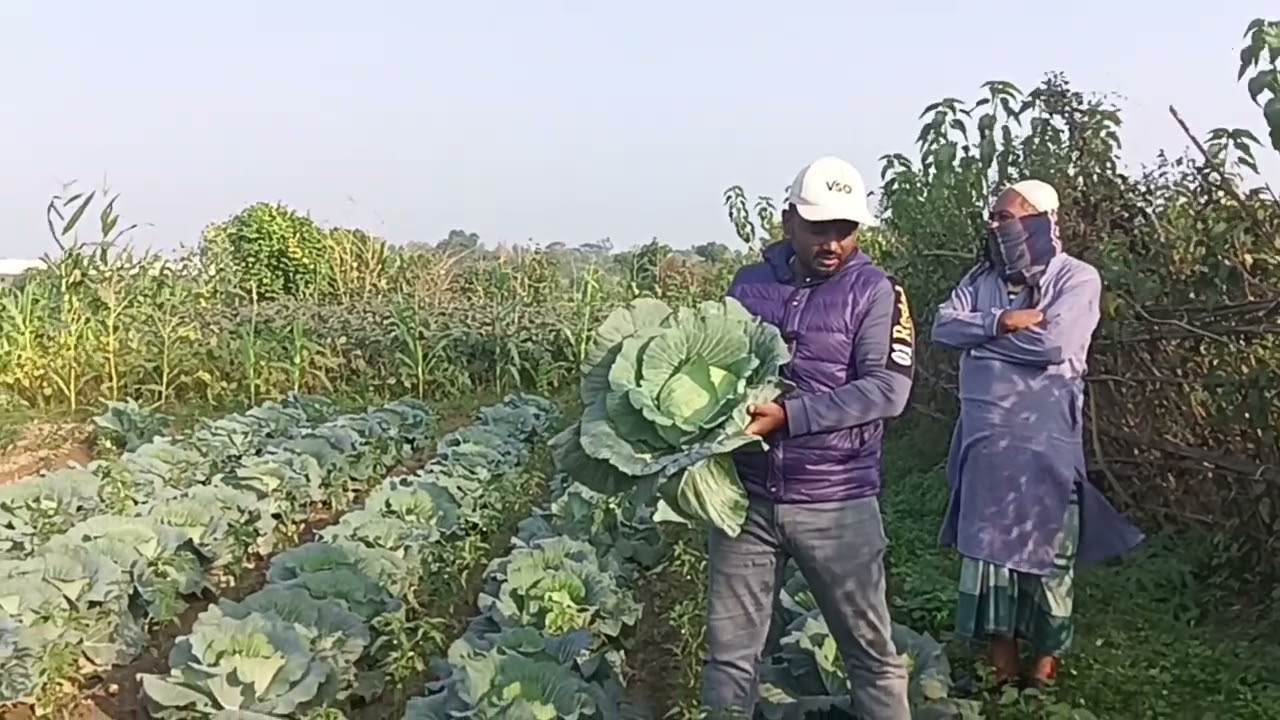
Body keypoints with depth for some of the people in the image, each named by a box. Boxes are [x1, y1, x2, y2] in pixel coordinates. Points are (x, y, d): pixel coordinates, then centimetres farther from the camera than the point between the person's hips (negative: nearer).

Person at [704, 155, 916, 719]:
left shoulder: (874, 291, -4)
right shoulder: (749, 282, 7)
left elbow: (887, 389, -14)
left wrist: (788, 416, -22)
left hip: (835, 502, -3)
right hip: (746, 495, 3)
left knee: (869, 648, 10)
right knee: (728, 648, 11)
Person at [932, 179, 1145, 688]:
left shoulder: (1077, 278, -5)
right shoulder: (983, 278, 11)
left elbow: (1054, 345, -20)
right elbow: (943, 327, -2)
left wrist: (980, 332, -8)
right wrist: (1000, 322, -18)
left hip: (1045, 441, -5)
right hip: (985, 439, 5)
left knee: (1046, 551, 7)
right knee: (986, 545, 10)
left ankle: (1046, 662, 24)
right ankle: (1002, 665, 24)